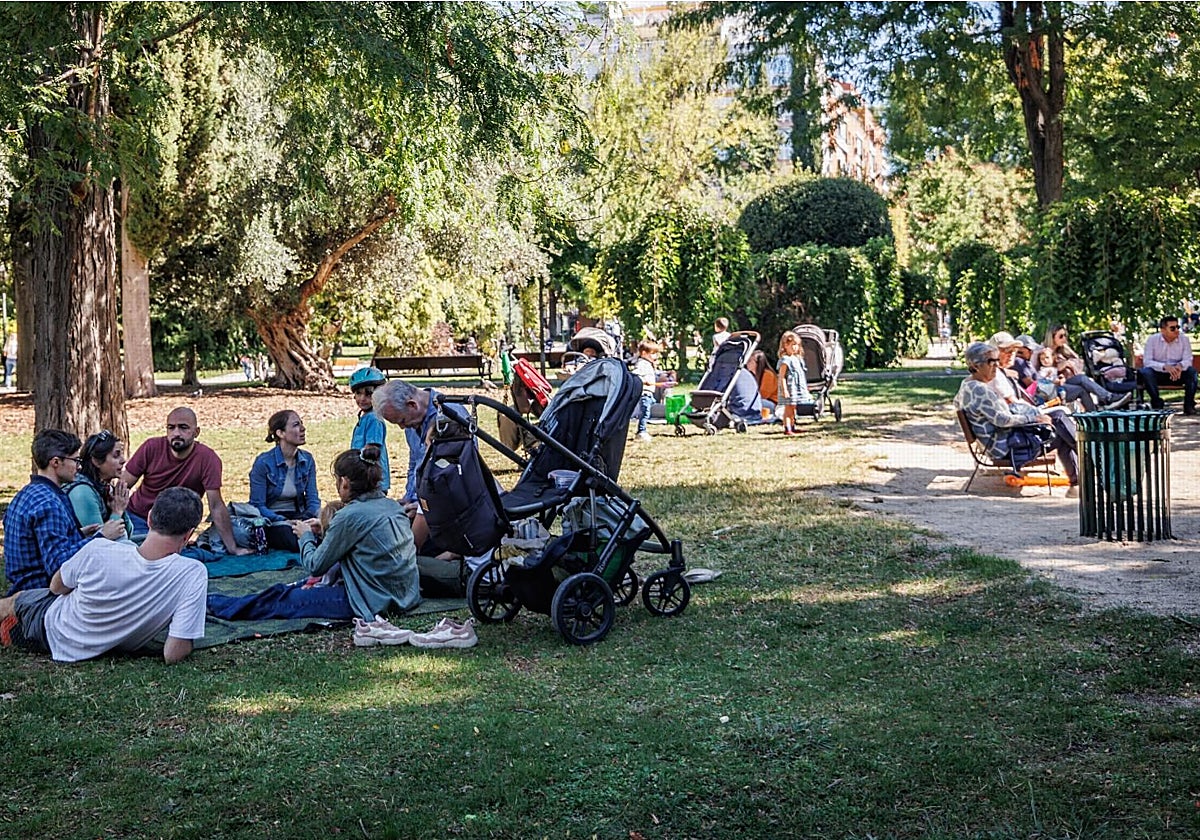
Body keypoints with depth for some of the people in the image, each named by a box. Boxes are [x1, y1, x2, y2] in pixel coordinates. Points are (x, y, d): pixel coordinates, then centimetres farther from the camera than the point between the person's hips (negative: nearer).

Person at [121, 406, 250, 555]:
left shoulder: (207, 459, -20)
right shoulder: (152, 447, -13)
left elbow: (216, 506, -18)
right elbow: (123, 485, -8)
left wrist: (232, 547, -21)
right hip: (136, 517, 2)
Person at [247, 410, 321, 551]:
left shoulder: (307, 460, 4)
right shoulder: (263, 463, -11)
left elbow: (312, 499, 4)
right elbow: (258, 505, -12)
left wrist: (317, 517, -19)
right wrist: (285, 522, -25)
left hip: (299, 516, 4)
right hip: (271, 521, -4)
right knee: (300, 542, -34)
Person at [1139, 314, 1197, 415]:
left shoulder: (1184, 339, -3)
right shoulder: (1152, 340, -8)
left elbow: (1188, 360, -9)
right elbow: (1147, 361, -16)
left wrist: (1180, 366, -36)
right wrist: (1165, 366, -35)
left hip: (1178, 375, 1)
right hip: (1158, 374, -1)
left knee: (1192, 371, -28)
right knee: (1145, 372, -32)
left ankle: (1189, 404, -18)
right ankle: (1157, 403, -18)